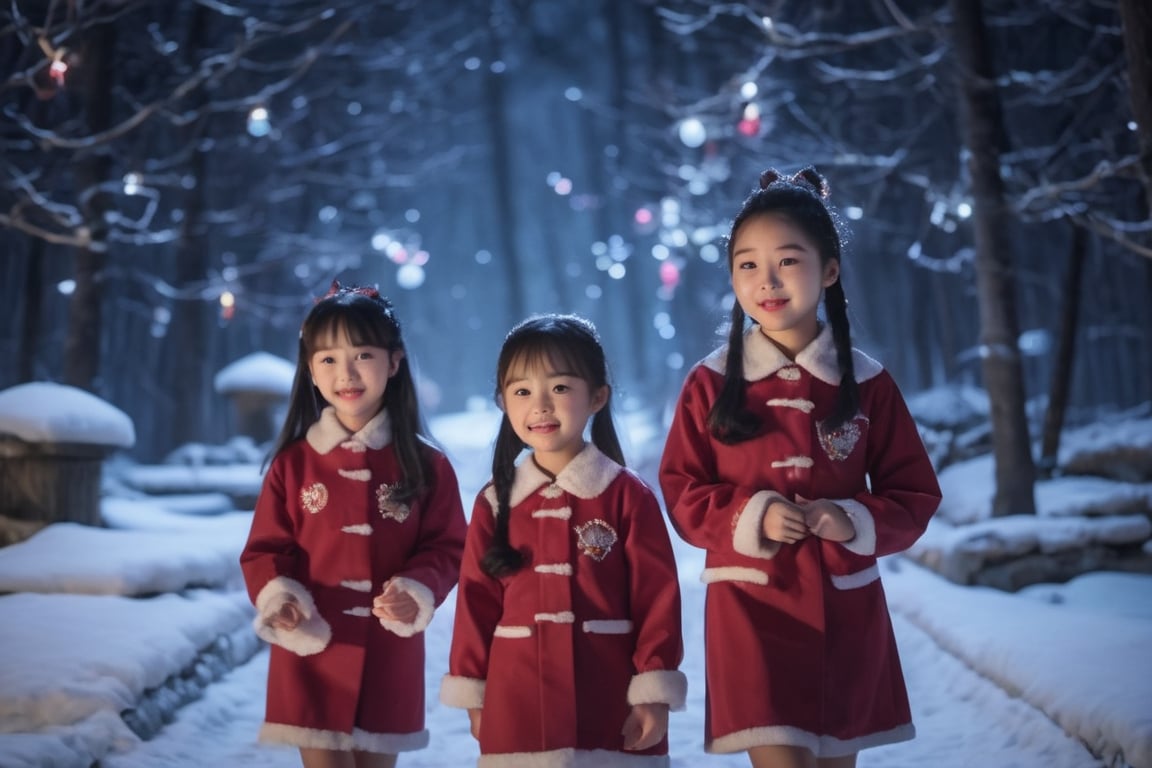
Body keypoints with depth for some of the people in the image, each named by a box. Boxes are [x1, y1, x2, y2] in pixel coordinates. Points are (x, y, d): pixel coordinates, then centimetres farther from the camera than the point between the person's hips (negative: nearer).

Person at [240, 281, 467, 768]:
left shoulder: (426, 466, 0)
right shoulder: (293, 463, 0)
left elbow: (447, 548, -1)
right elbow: (265, 549, 0)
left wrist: (416, 592, -20)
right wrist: (277, 597, -20)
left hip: (390, 658, 1)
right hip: (312, 652, -1)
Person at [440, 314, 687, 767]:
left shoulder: (628, 495, -3)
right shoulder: (495, 503, 5)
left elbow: (658, 597, -5)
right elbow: (476, 601, 7)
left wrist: (654, 692, -9)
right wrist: (473, 694, 7)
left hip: (611, 707, -2)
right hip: (517, 709, 2)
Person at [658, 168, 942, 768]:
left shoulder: (867, 384, -1)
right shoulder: (711, 383, -4)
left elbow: (915, 495, 3)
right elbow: (681, 492, -1)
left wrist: (856, 522, -16)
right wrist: (750, 517, -18)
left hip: (846, 610, 3)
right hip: (752, 607, -2)